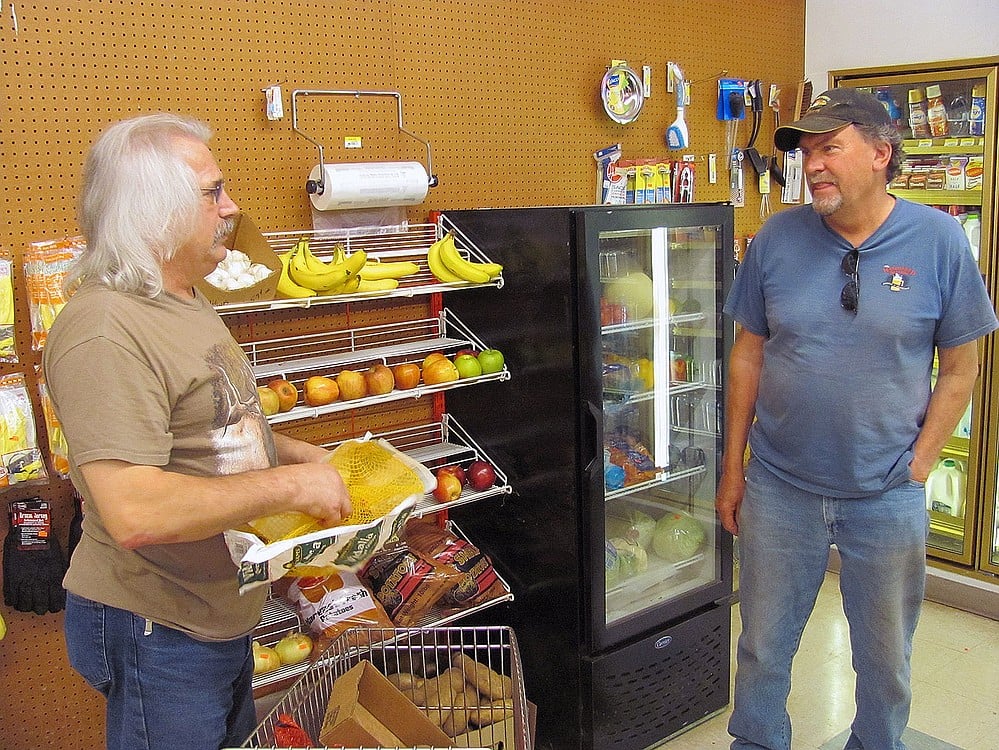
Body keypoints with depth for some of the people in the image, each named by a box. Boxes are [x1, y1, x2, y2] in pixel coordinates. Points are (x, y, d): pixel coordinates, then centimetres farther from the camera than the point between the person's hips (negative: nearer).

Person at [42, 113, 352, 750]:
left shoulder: (185, 301, 8)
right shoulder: (105, 330, -26)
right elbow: (135, 513, -34)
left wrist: (291, 450, 4)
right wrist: (290, 484, -25)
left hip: (222, 612, 10)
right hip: (157, 631, -9)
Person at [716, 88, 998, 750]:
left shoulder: (939, 241, -7)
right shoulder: (777, 238, -4)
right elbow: (749, 353, 3)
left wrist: (917, 468, -6)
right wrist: (733, 467, 4)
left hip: (889, 497, -1)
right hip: (778, 489, 1)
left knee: (886, 657, 18)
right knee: (763, 645, 16)